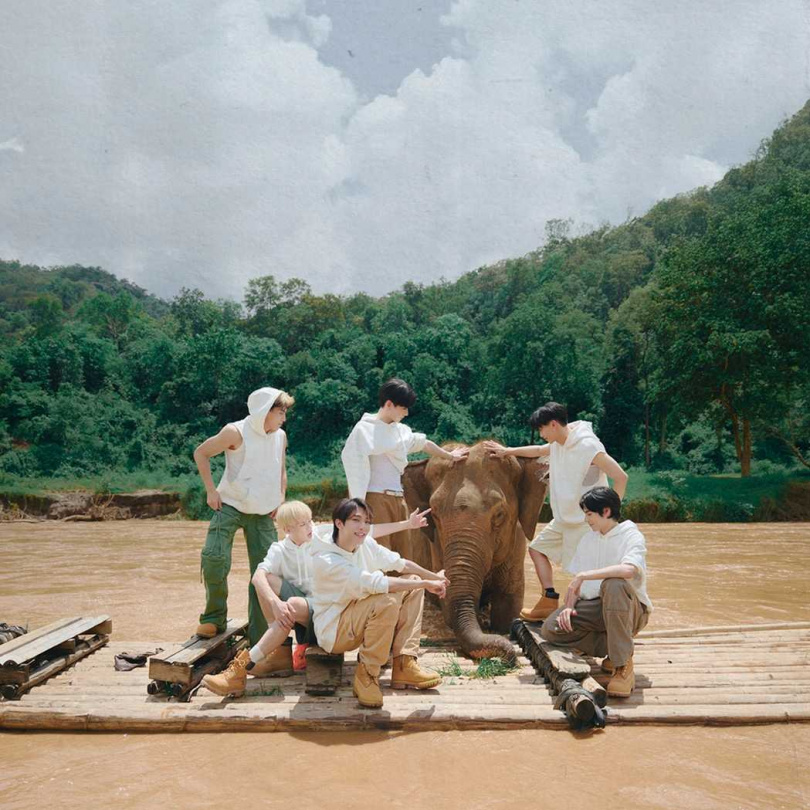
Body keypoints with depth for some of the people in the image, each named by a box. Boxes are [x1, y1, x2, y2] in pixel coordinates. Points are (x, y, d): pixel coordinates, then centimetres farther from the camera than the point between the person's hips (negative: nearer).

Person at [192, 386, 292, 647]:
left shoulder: (280, 436, 3)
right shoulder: (236, 432, -13)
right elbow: (201, 453, -4)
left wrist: (281, 498, 5)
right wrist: (211, 490, -9)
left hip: (262, 513, 4)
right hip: (230, 506, -4)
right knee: (214, 557, -21)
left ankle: (260, 638, 10)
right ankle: (214, 619, 3)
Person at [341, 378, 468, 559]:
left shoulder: (401, 430, 16)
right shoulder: (365, 429, -6)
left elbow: (423, 443, 32)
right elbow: (354, 462, -11)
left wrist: (449, 455, 44)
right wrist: (359, 504, -17)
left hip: (398, 499, 8)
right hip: (376, 499, -8)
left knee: (405, 554, 7)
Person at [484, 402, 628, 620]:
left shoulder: (588, 447, -22)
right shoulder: (558, 444, 5)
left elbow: (621, 477, -21)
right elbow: (538, 451, 27)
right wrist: (507, 451, 27)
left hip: (585, 521, -9)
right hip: (563, 519, 10)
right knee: (537, 547, 15)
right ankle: (549, 602, 17)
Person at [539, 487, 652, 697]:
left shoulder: (632, 536, -9)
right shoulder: (587, 540, 13)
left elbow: (628, 569, -31)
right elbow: (575, 581, 10)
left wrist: (584, 575, -25)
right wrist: (569, 607, -9)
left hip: (629, 610, -6)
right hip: (596, 609, 6)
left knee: (613, 584, -39)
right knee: (550, 629, -17)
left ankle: (624, 667, -30)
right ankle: (613, 648, -3)